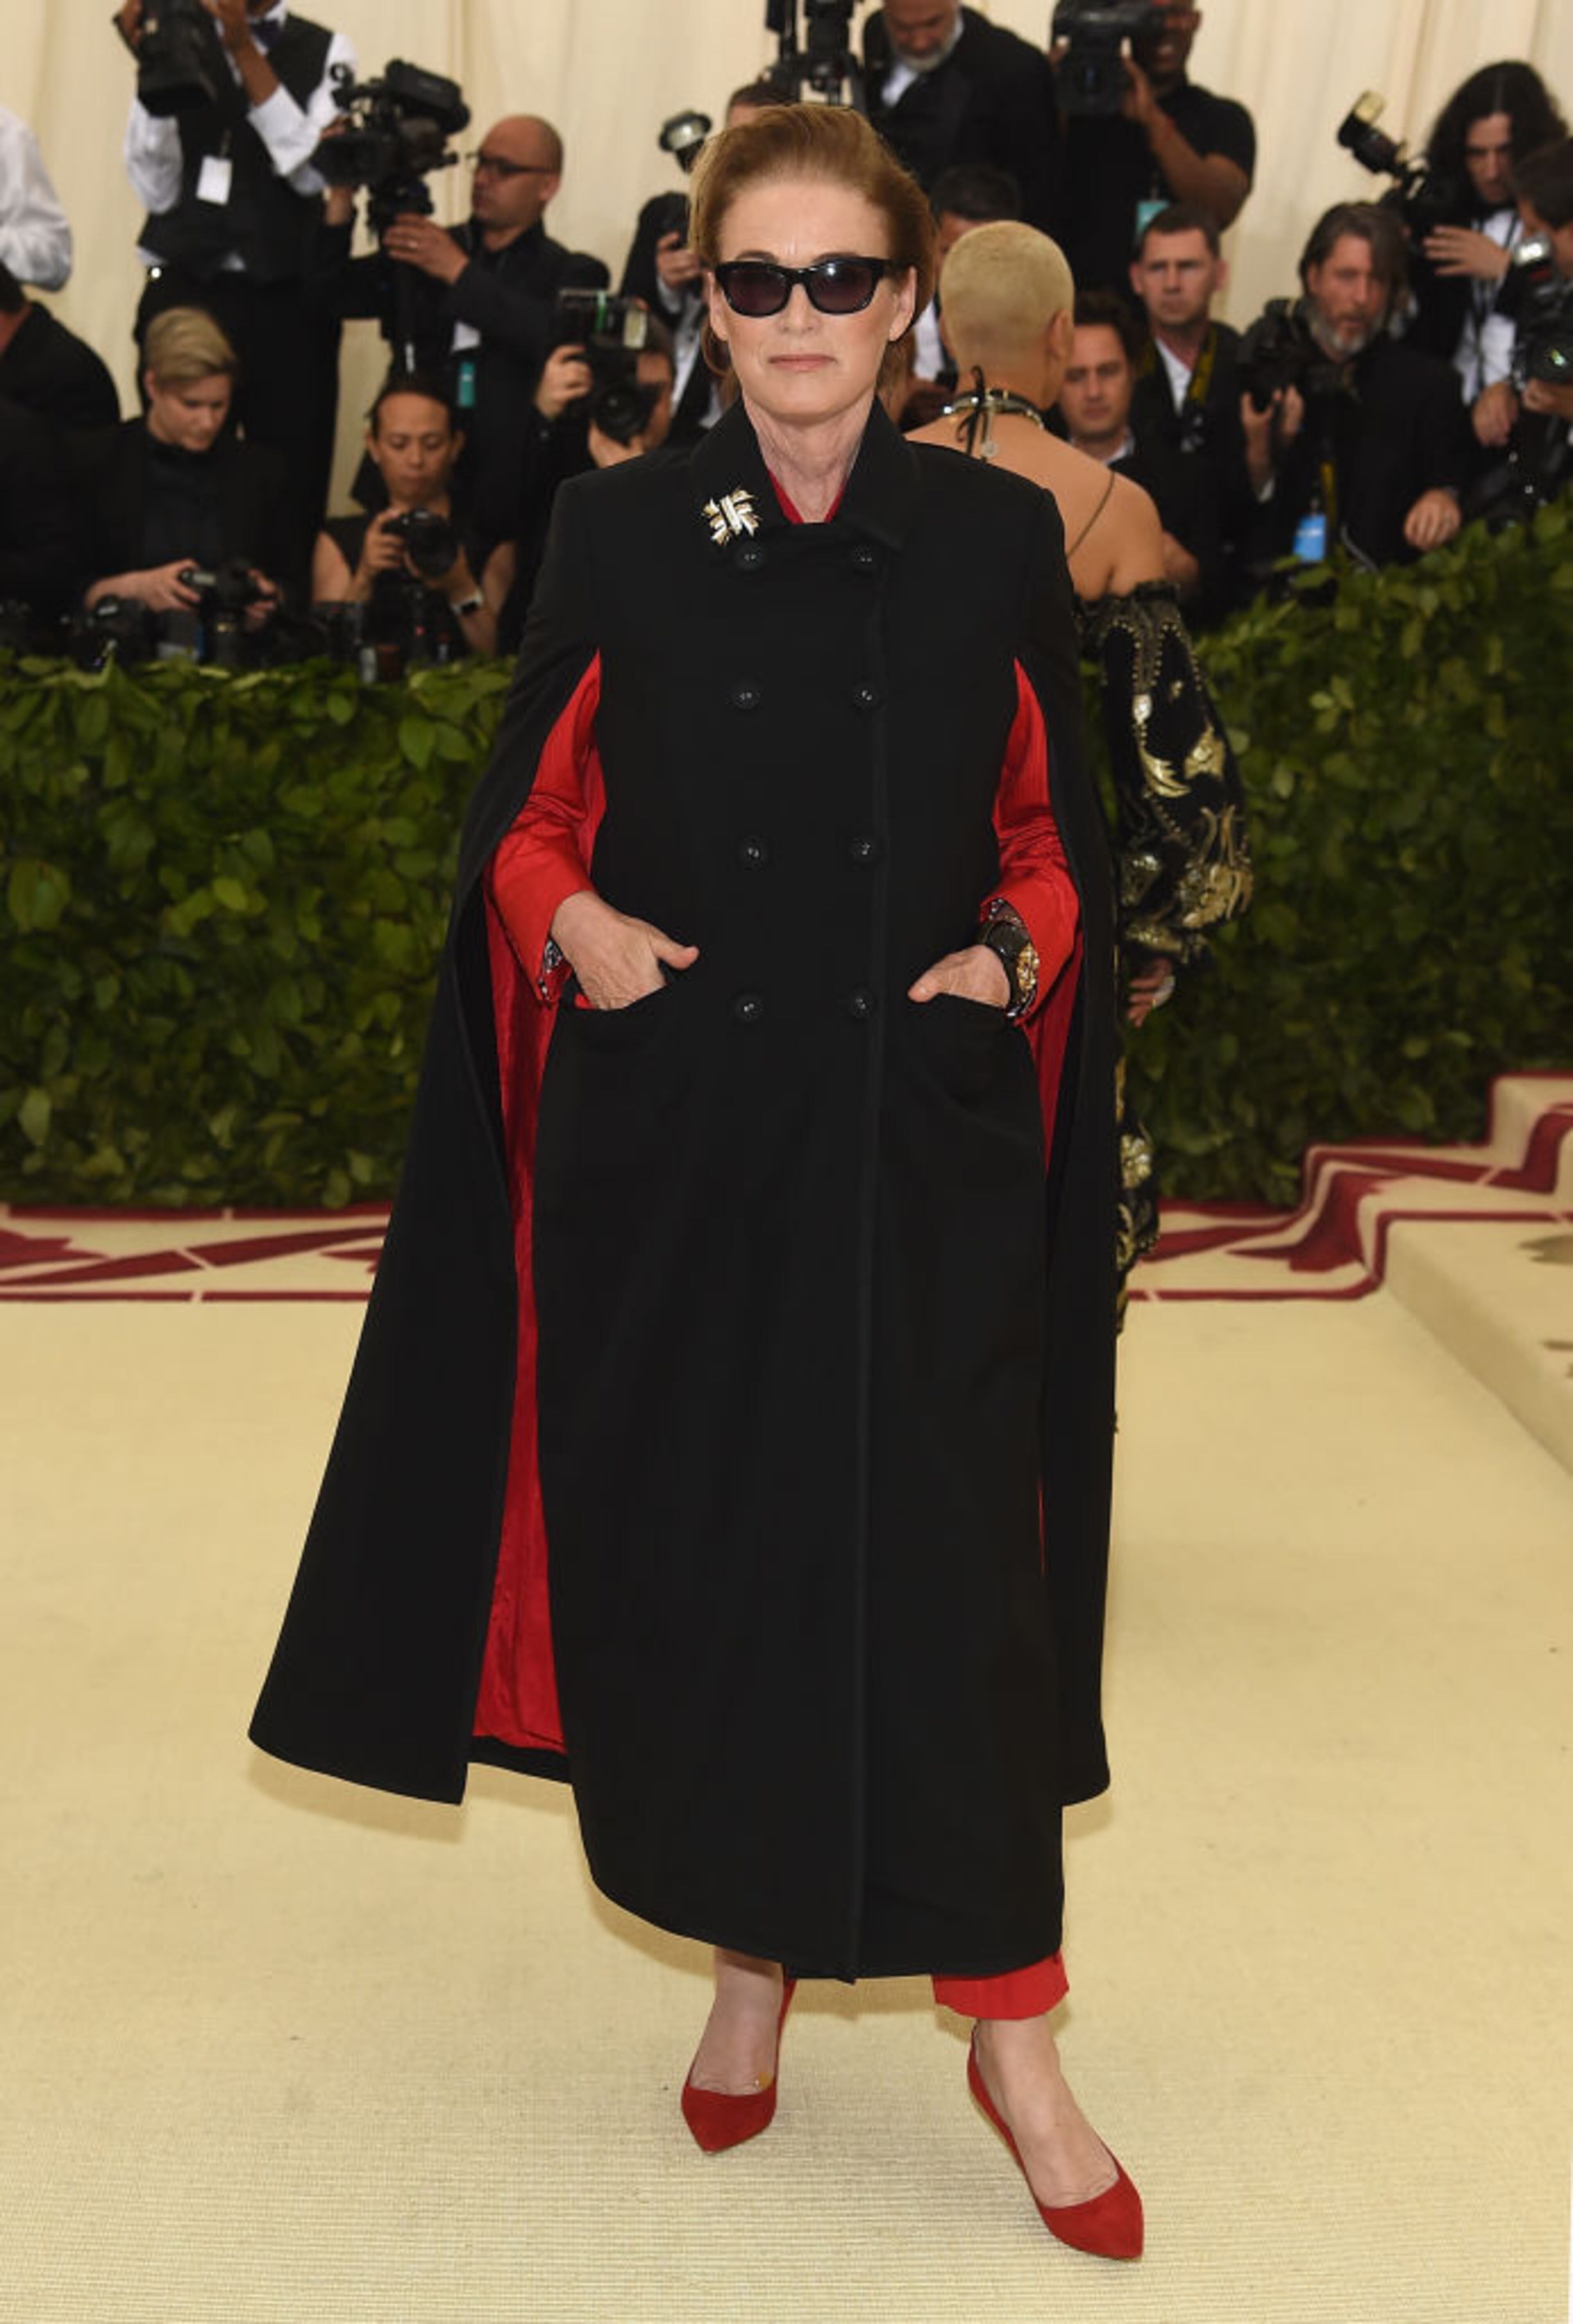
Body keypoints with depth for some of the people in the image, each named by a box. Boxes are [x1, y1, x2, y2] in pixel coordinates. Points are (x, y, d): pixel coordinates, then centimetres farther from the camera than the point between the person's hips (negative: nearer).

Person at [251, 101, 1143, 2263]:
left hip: (920, 1136, -1)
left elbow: (1057, 823, 10)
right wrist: (574, 919, -11)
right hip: (674, 1134, 1)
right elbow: (523, 814, 8)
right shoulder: (622, 529, 2)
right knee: (694, 1553, 8)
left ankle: (1014, 2040, 14)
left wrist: (1018, 946, -9)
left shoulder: (998, 535, 2)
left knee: (947, 1567, -1)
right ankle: (752, 1959, 30)